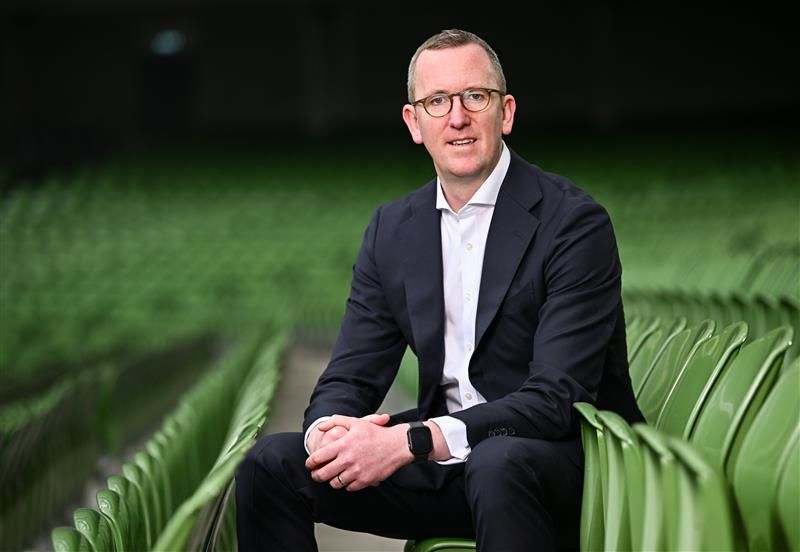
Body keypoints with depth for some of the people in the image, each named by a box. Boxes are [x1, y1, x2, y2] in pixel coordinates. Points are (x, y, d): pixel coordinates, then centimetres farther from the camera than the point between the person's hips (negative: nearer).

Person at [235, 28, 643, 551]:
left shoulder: (576, 223, -12)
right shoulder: (393, 229, 7)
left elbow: (556, 398, -20)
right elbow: (351, 377, 6)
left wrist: (412, 440, -30)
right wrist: (326, 430, -19)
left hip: (562, 458, -5)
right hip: (442, 466, 6)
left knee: (498, 463, -39)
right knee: (271, 463, -11)